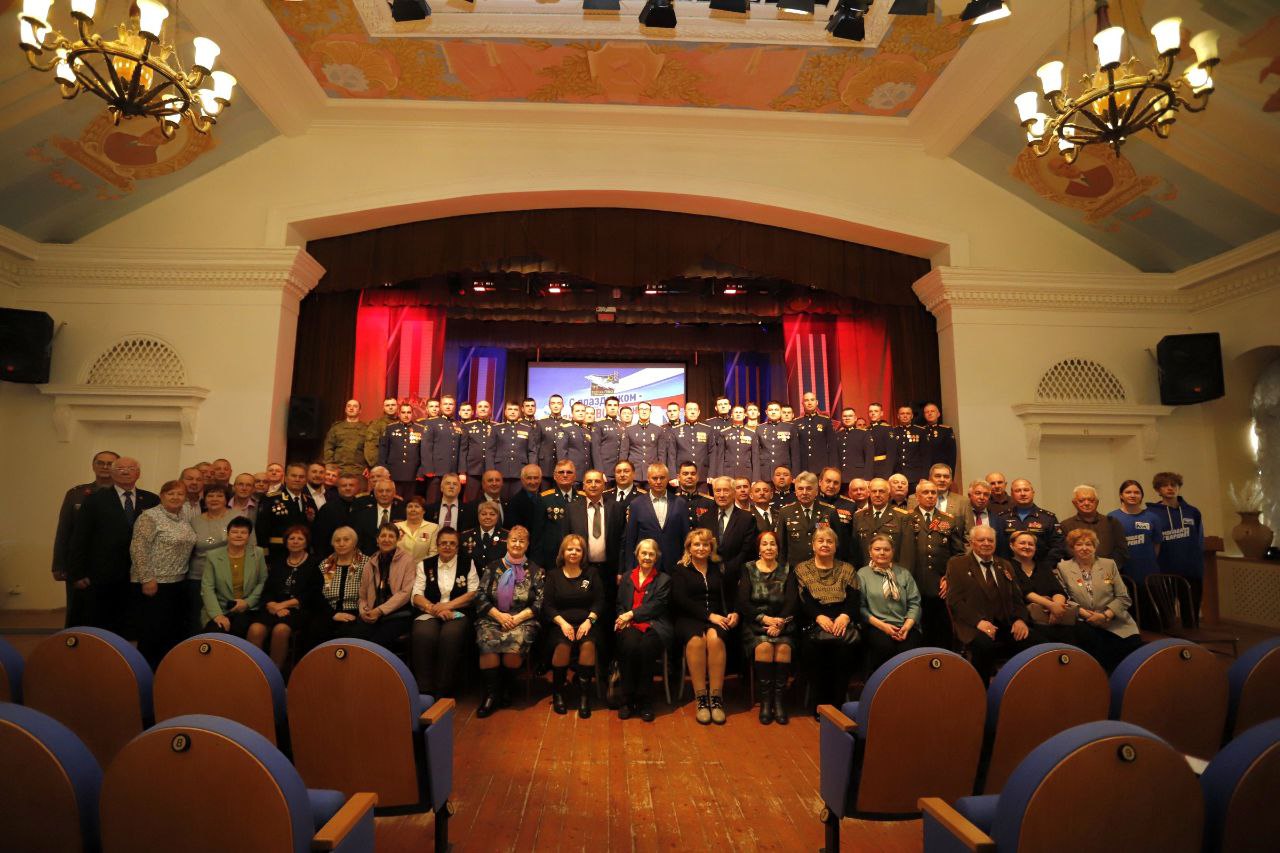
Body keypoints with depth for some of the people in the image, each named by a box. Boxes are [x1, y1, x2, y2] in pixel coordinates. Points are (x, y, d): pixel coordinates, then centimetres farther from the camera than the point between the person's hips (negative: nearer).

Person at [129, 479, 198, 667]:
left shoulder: (184, 519, 12)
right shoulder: (150, 517, -10)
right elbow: (138, 549, -16)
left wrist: (183, 574, 12)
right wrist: (147, 578, -19)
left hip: (178, 583, 7)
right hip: (156, 582, -7)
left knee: (175, 629, 11)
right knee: (152, 630, -1)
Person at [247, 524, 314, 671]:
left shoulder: (314, 563, 7)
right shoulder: (277, 562, 21)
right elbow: (267, 591, 12)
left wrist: (283, 604, -10)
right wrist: (272, 606, -9)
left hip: (298, 609, -4)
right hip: (274, 608, 4)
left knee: (280, 629, -33)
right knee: (255, 629, -28)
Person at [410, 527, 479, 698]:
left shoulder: (467, 563, 12)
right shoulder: (425, 565, 16)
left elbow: (474, 593, 3)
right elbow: (417, 596, 7)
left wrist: (448, 605, -9)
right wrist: (434, 609, -12)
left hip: (458, 613, -1)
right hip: (430, 612, 1)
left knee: (450, 635, -34)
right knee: (422, 635, -33)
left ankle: (444, 694, -23)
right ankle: (424, 692, -24)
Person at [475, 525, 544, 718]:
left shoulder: (535, 570, 11)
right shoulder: (493, 567, 14)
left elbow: (539, 602, 4)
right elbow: (480, 597, 7)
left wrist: (518, 618, -10)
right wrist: (499, 615, -8)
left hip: (523, 621, -1)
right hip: (492, 619, 1)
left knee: (516, 642, -33)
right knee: (487, 641, -31)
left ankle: (506, 687, -6)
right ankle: (491, 693, -16)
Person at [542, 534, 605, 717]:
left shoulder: (591, 574, 12)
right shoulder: (553, 575, 11)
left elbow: (599, 602, 5)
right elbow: (547, 605, 3)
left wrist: (589, 621, -12)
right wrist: (562, 622, -13)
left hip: (585, 623, 0)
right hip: (560, 624, 0)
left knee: (588, 644, -32)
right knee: (562, 645, -32)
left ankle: (584, 695, -19)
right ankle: (557, 693, -10)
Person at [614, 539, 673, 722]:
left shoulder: (664, 580, 14)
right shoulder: (626, 577, 23)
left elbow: (657, 606, 0)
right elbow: (619, 604, 18)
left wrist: (631, 614, -10)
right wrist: (623, 618, -5)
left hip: (653, 625, -1)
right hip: (629, 625, 2)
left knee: (646, 646, -35)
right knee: (629, 644, -33)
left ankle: (644, 700, -19)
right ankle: (627, 699, -19)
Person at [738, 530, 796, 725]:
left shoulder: (786, 570, 12)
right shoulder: (748, 569, 9)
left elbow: (791, 602, 2)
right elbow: (743, 602, -1)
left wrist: (779, 622, -15)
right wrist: (764, 618, -14)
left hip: (781, 623, 1)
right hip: (754, 623, -1)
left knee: (784, 647, -29)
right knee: (764, 646, -30)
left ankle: (779, 699, -17)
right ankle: (765, 700, -18)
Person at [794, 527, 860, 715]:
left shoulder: (847, 569, 18)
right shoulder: (802, 569, 13)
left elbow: (854, 599, 5)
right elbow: (803, 600, 0)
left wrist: (845, 616, -15)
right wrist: (819, 617, -18)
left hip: (842, 622, 1)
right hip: (814, 623, -1)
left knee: (844, 644, -32)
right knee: (819, 643, -33)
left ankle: (839, 705, -18)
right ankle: (820, 705, -18)